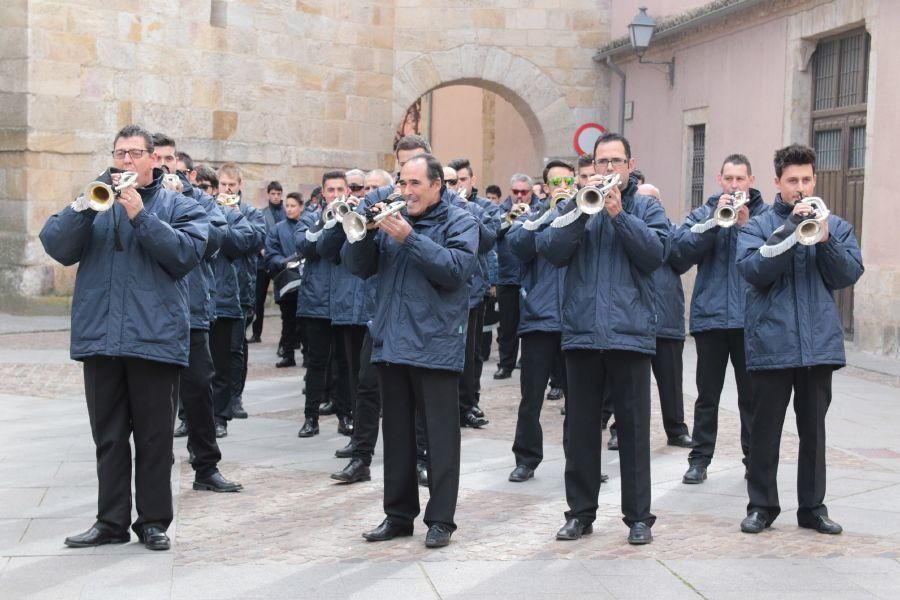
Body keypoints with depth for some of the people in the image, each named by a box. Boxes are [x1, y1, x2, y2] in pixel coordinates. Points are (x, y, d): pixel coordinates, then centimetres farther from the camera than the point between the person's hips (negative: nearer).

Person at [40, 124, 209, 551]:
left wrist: (141, 215, -16)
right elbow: (58, 247, 1)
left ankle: (154, 521, 12)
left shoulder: (178, 206, 8)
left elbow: (187, 253, -10)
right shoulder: (96, 201, 15)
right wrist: (84, 207, -14)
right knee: (108, 436, 8)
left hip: (155, 338, -3)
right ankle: (111, 520, 16)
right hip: (99, 336, 3)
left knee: (154, 436, 3)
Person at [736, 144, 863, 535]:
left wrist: (826, 240, -16)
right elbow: (753, 271, -13)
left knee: (813, 428, 9)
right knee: (766, 427, 5)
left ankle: (813, 506, 17)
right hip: (771, 341, -2)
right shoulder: (758, 226, 3)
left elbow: (850, 275, -1)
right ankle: (762, 505, 14)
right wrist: (791, 228, -18)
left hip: (819, 341, 2)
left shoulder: (835, 225, 9)